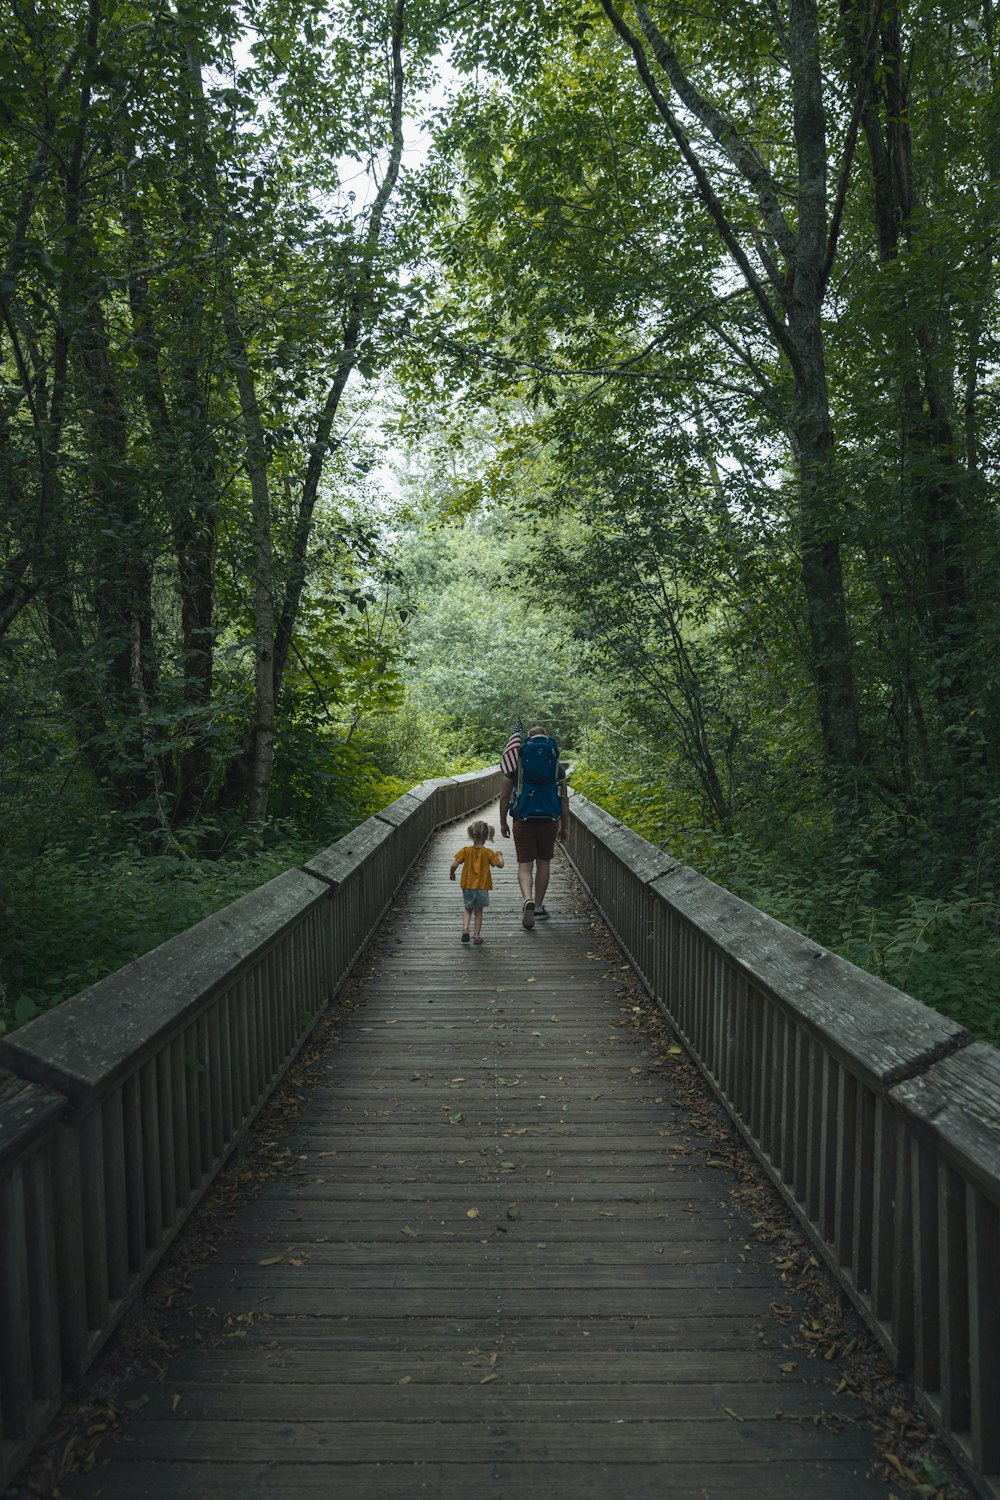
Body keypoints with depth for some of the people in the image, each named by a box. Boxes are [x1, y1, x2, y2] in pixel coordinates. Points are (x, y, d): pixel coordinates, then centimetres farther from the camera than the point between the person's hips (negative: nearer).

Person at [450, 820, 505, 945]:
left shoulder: (465, 850, -7)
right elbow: (500, 865, -3)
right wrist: (499, 855, 16)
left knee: (468, 909, 19)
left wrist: (452, 874, 8)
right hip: (482, 887, -1)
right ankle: (477, 936, 12)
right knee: (478, 911, 11)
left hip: (467, 885, 1)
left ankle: (465, 928, -2)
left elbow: (454, 865, -11)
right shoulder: (488, 853, -9)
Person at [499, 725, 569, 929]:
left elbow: (504, 797, 1)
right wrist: (564, 826, 10)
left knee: (524, 865, 3)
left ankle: (528, 899, -23)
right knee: (543, 863, 16)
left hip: (523, 822, -1)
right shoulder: (556, 764, 2)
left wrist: (503, 823, 11)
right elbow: (564, 799, 2)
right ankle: (538, 906, 24)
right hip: (549, 822, 1)